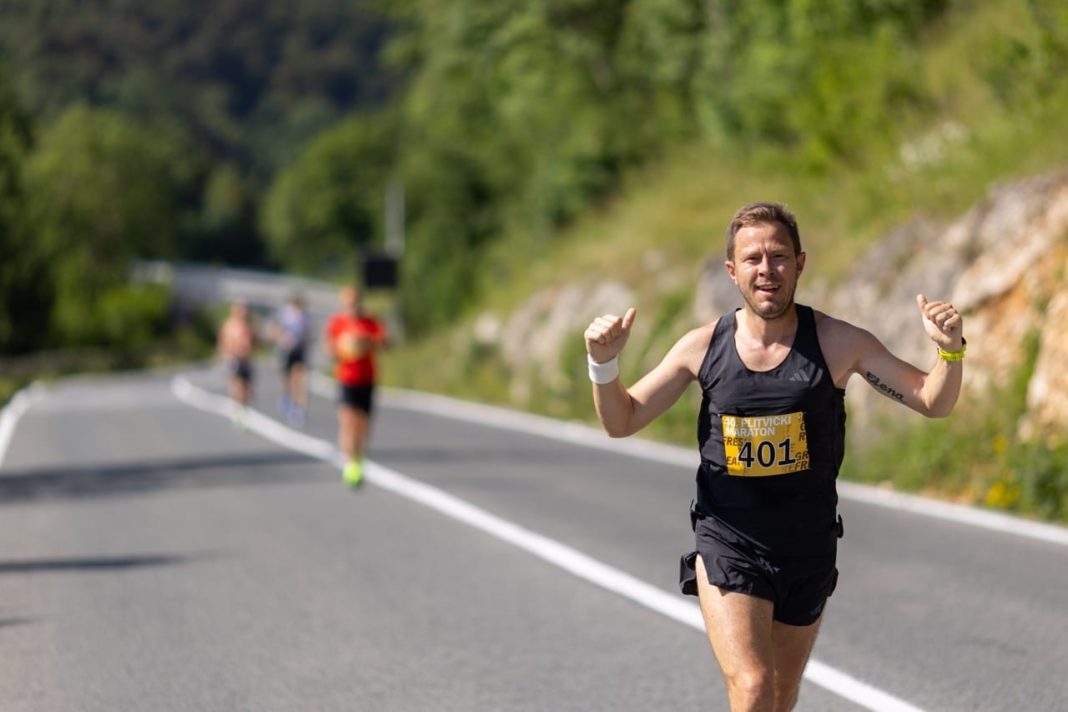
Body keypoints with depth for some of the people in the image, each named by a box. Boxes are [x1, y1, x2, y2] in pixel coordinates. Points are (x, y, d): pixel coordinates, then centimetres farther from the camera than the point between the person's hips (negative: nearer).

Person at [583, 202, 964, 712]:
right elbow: (621, 421, 4)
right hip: (727, 548, -1)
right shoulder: (704, 347, -5)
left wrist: (949, 350, -24)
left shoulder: (835, 343, -8)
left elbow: (933, 402, -5)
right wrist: (603, 363, -15)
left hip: (808, 549, 1)